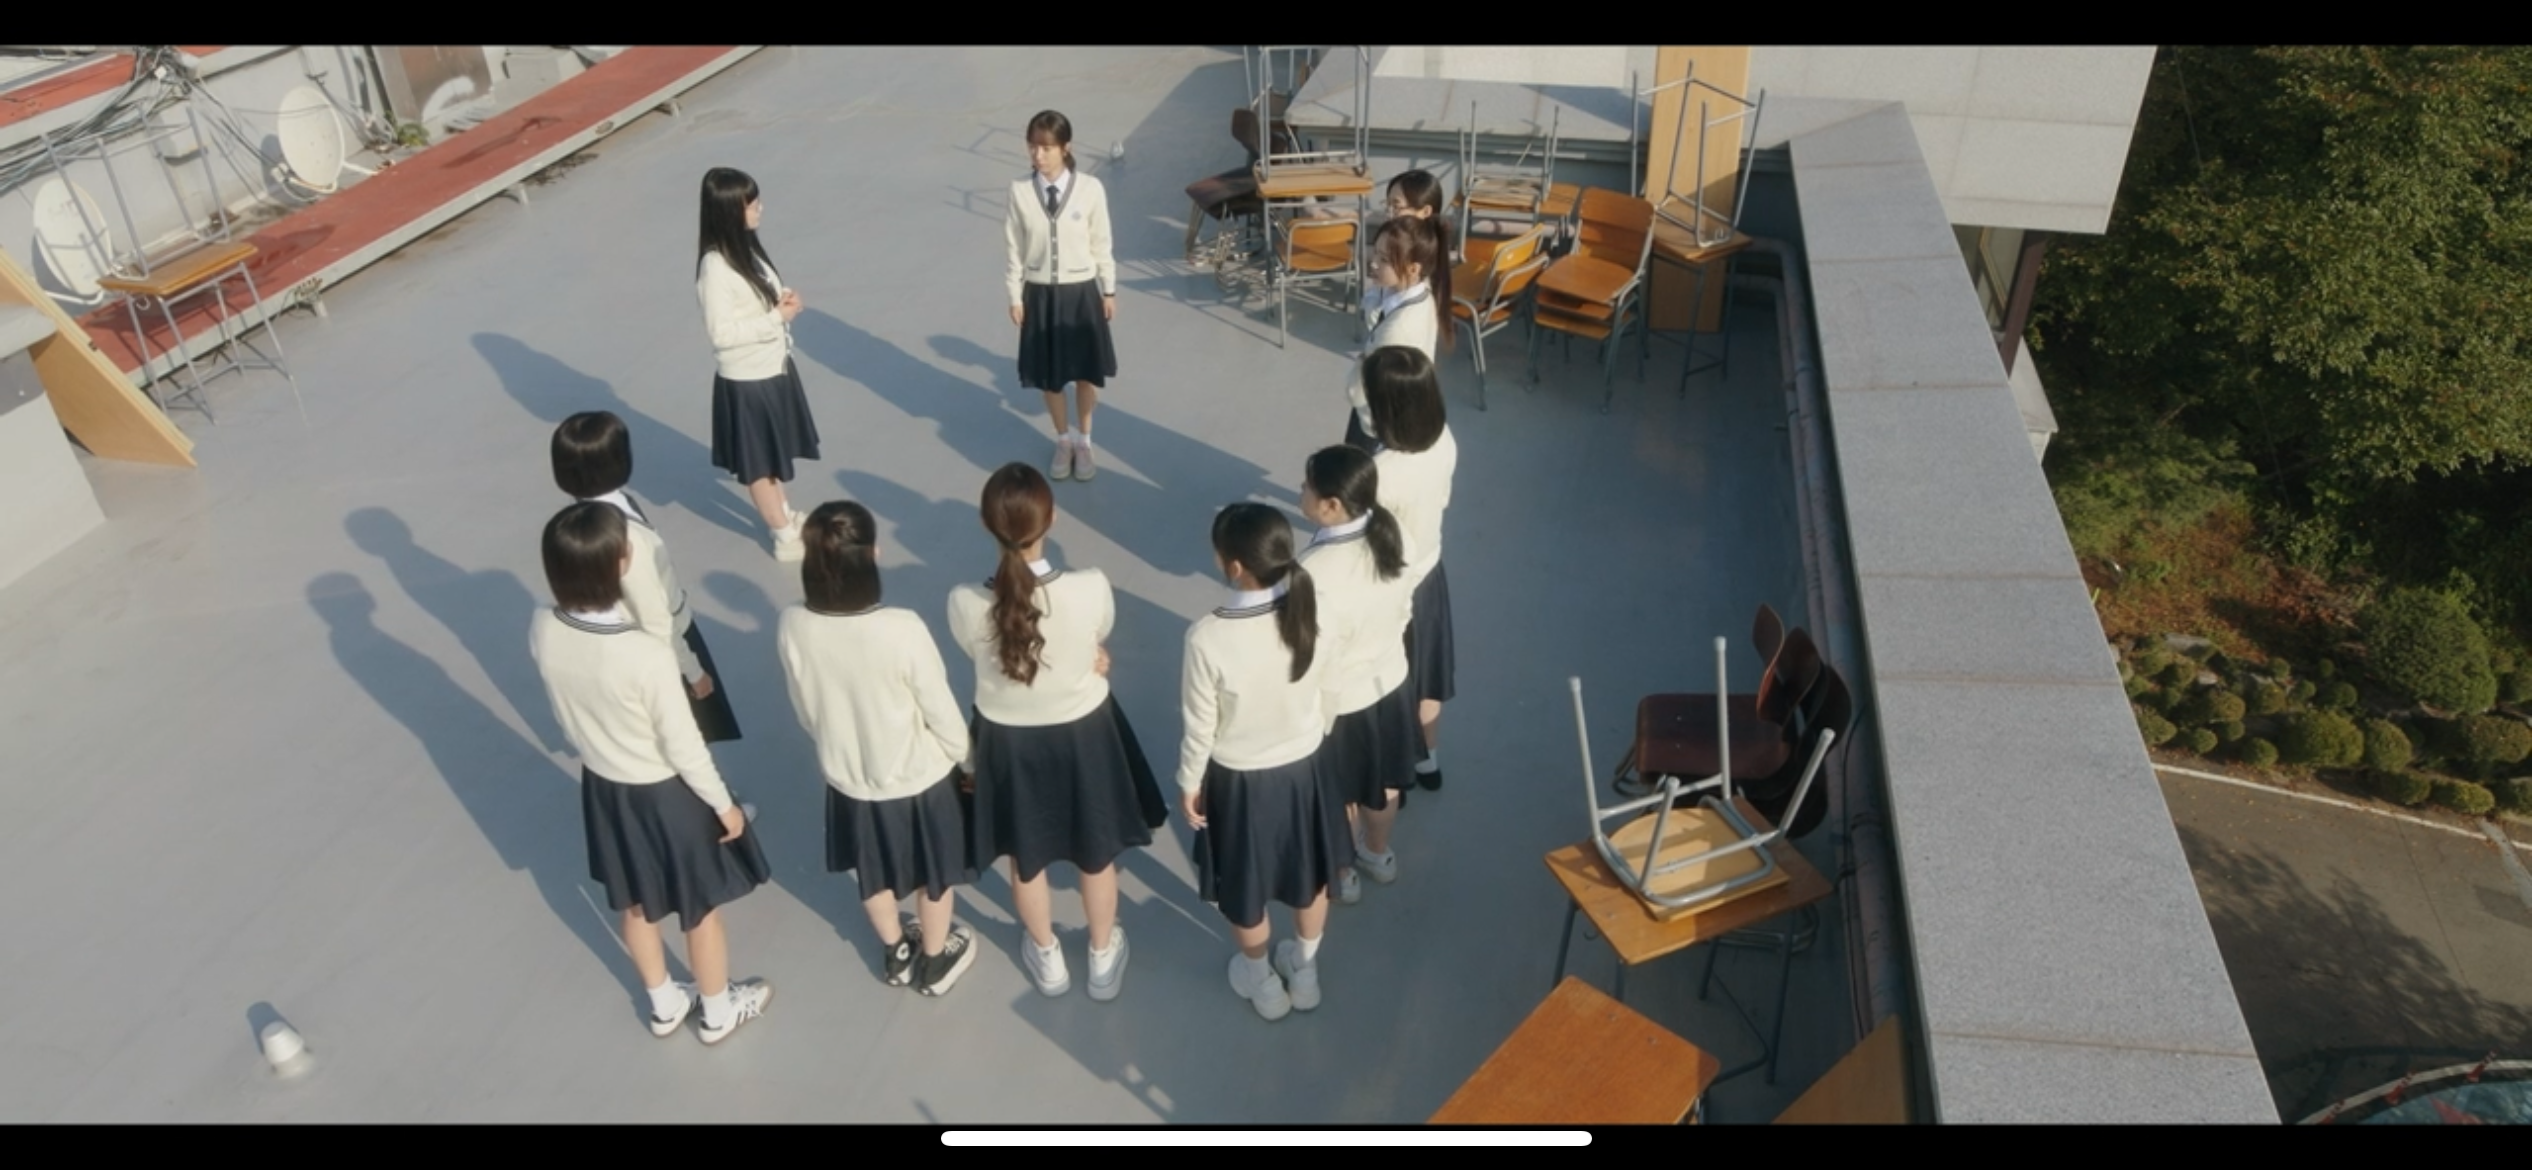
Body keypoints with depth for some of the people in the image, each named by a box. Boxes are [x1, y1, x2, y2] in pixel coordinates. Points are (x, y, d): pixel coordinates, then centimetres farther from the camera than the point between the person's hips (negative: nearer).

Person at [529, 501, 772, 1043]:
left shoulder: (543, 632, -19)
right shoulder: (647, 656, -36)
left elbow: (567, 714, 0)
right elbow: (684, 748, -23)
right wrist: (724, 804, -7)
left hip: (603, 785, 6)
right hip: (665, 793, -6)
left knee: (636, 906, 28)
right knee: (700, 910, 21)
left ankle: (664, 1005, 51)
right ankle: (718, 1011, 43)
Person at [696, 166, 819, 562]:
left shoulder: (746, 246, 1)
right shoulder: (715, 267, -26)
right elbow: (722, 332, -26)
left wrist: (783, 300, -7)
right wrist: (778, 316, -23)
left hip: (773, 366, 8)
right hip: (746, 379, -8)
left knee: (772, 454, 25)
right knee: (758, 460, 10)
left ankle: (785, 516, 42)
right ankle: (787, 538, 21)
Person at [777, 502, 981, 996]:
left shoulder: (792, 626, -22)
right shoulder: (902, 629, -34)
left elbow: (805, 710, -4)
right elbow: (942, 713, -20)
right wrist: (966, 757, 1)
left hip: (848, 777, 3)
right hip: (919, 776, -3)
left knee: (875, 873, 30)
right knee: (935, 874, 25)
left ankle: (897, 954, 53)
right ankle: (935, 961, 47)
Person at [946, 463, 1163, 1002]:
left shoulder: (966, 603, -27)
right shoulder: (1092, 588, -29)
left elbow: (982, 650, -6)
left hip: (1008, 740, 1)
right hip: (1082, 733, 0)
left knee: (1026, 859, 28)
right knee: (1097, 854, 26)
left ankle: (1048, 960, 51)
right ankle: (1103, 960, 49)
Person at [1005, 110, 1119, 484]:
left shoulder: (1090, 189, -12)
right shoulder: (1020, 191, -9)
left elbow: (1101, 244, -2)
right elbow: (1015, 248, -1)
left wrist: (1109, 290, 4)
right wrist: (1015, 296, 1)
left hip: (1081, 291, -1)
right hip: (1039, 292, 1)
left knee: (1087, 371, 11)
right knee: (1049, 373, 13)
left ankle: (1083, 441, 34)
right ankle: (1062, 440, 35)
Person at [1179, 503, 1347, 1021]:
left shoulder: (1208, 637, -33)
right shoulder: (1312, 611, -21)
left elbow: (1200, 726, -19)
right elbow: (1325, 693, -4)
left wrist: (1189, 782, -1)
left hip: (1239, 778, -3)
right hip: (1304, 765, 3)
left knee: (1245, 887, 25)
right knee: (1309, 874, 29)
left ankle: (1262, 982, 48)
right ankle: (1305, 969, 51)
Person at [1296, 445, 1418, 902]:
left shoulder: (1315, 574, -38)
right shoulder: (1395, 536, -18)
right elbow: (1403, 609, 0)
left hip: (1337, 700, -6)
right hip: (1389, 680, 6)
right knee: (1383, 781, 31)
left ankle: (1341, 874, 49)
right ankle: (1378, 854, 57)